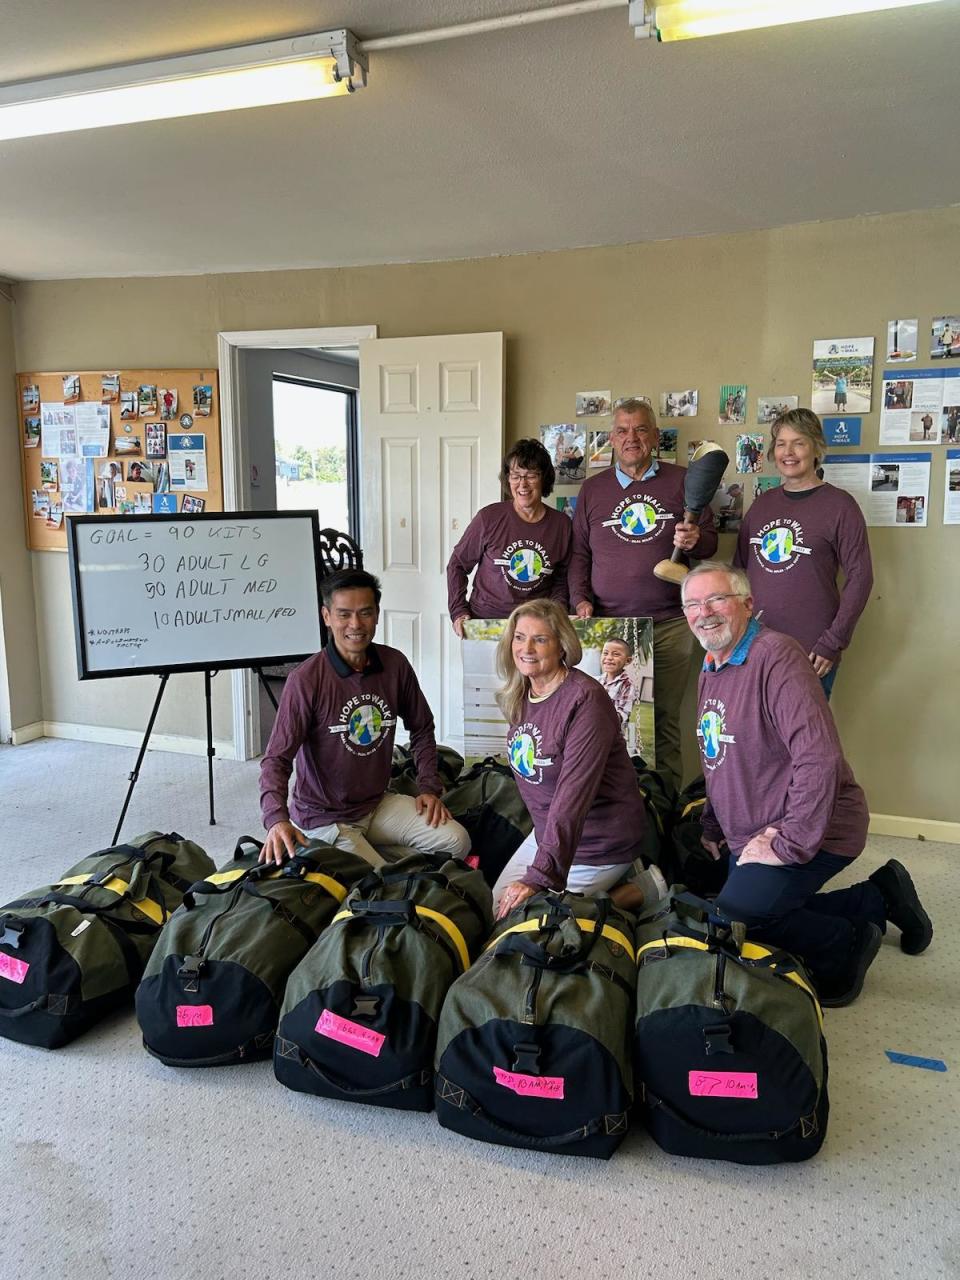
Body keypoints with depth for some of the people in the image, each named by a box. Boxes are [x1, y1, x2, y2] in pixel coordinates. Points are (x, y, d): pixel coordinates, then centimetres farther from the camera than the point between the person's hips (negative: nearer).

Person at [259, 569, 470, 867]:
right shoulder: (306, 680, -19)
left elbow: (422, 729, 12)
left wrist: (429, 787, 3)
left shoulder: (395, 665, -3)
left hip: (378, 804, 5)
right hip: (324, 817, -5)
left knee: (457, 841, -9)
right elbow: (277, 758, -21)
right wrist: (276, 817, -37)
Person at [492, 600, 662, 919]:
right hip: (548, 832, 9)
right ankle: (618, 877, 19)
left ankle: (639, 890, 5)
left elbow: (573, 796, -32)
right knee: (497, 907, 12)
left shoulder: (585, 699, -26)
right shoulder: (519, 696, 1)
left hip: (598, 845, -8)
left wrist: (539, 877, -35)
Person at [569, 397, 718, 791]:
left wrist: (695, 541, -13)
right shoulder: (593, 488, 13)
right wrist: (580, 600, 0)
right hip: (608, 623, 1)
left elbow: (710, 539, 11)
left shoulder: (682, 481, 9)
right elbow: (579, 553, 13)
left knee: (665, 718, 3)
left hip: (670, 625, -1)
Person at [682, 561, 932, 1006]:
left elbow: (819, 757, -28)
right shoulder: (709, 670, 11)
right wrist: (712, 826, 16)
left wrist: (789, 847, -25)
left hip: (812, 835, -9)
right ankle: (877, 899, 21)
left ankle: (846, 946, 5)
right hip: (747, 838, 9)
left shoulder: (776, 656, -20)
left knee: (727, 922, -17)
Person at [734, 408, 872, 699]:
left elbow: (860, 577, -8)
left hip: (810, 653, -5)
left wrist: (833, 644, -12)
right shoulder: (763, 503, 10)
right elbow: (739, 567, 17)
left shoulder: (839, 505, -5)